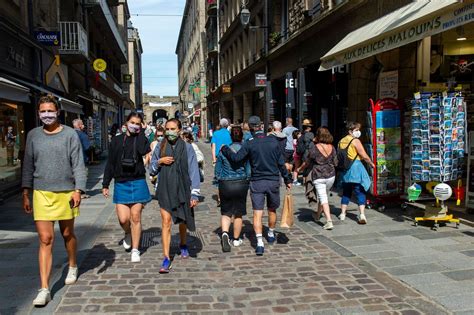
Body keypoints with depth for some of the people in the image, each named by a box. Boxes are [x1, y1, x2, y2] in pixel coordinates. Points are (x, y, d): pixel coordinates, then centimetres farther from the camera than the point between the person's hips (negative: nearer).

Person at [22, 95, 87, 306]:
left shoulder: (70, 134, -2)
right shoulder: (33, 135, 6)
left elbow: (78, 164, -5)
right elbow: (28, 166, 11)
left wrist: (78, 190, -14)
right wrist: (26, 193, 10)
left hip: (65, 193, -1)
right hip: (41, 193, 1)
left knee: (67, 234, 16)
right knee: (45, 239, -4)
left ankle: (72, 267, 42)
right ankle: (44, 289, 0)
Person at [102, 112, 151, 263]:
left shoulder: (141, 139, 3)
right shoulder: (117, 140, 7)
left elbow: (143, 150, -21)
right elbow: (110, 163, 9)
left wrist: (141, 132, -9)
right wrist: (105, 184, 7)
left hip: (138, 183, -1)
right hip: (121, 183, 1)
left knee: (136, 217, 2)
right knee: (123, 219, -5)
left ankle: (135, 250, 16)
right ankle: (128, 234, 30)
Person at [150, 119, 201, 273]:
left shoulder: (187, 148, -5)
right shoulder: (160, 147, 3)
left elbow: (193, 171, -8)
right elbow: (152, 169, 10)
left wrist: (195, 194, -13)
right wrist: (159, 161, -11)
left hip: (182, 189, 0)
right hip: (165, 190, 1)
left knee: (182, 220, 17)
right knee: (166, 222, -7)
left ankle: (183, 245, 45)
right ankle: (166, 258, -3)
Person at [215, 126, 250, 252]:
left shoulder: (223, 151, -4)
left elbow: (217, 172, 0)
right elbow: (249, 172, -8)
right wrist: (246, 181, 9)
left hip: (225, 185, 1)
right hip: (241, 185, -1)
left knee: (225, 212, 13)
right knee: (238, 213, 13)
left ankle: (225, 233, -11)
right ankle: (236, 240, 24)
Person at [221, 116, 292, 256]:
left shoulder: (249, 144, -8)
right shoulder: (273, 141, -2)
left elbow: (236, 158, -15)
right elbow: (281, 163, 1)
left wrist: (224, 149, 2)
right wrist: (287, 179, 10)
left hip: (257, 182, -2)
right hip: (273, 181, 2)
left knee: (257, 213, -2)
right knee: (272, 210, 20)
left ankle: (259, 242, -13)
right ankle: (271, 235, 39)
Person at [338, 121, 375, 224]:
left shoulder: (341, 141, 11)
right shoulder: (355, 141, -9)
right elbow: (364, 156, -9)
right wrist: (371, 164, 5)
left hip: (345, 169, 6)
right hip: (356, 168, -6)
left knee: (346, 192, 16)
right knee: (361, 192, -2)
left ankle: (343, 214, 19)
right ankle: (362, 215, -9)